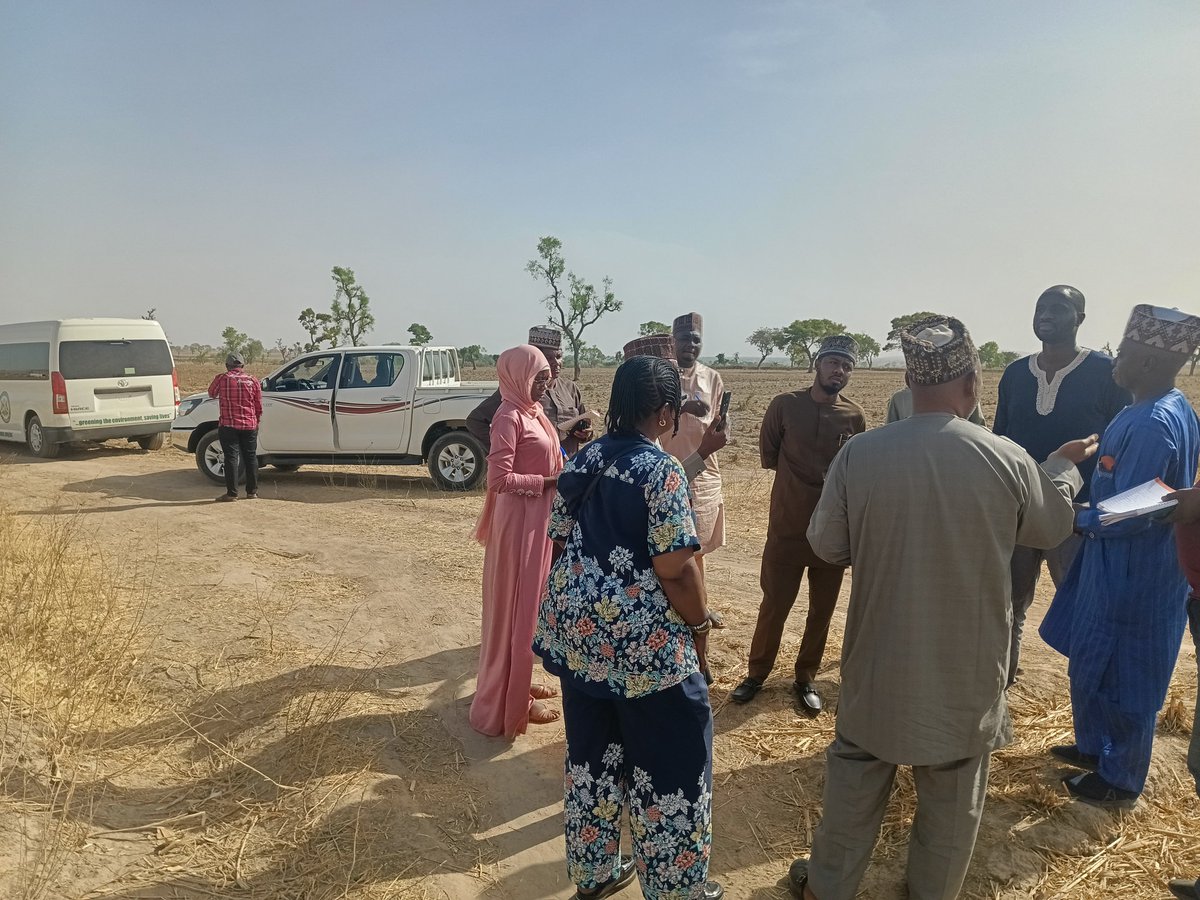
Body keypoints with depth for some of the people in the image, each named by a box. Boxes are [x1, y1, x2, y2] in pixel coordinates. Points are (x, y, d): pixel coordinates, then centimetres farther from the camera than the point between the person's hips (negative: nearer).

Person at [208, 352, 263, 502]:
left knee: (231, 457, 0)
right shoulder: (253, 381, 1)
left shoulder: (222, 378, -4)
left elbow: (211, 393, 14)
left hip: (228, 425, -2)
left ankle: (232, 493, -1)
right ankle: (252, 492, 15)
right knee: (251, 457, 10)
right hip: (250, 425, 2)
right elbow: (259, 406, 5)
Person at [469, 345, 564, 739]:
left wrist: (561, 478, 2)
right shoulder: (509, 417, -18)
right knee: (517, 608, 2)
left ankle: (518, 684, 34)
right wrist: (549, 482, -19)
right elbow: (500, 479, -24)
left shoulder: (532, 411, 10)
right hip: (519, 520, -9)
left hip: (537, 517, 10)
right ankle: (511, 701, 16)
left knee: (528, 604, 19)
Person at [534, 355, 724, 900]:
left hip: (577, 630, 7)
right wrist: (701, 625, -6)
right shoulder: (661, 470, -18)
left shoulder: (580, 462, 3)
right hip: (644, 640, -7)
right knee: (668, 761, 12)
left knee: (591, 752, 21)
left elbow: (560, 543, 9)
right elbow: (675, 569, -20)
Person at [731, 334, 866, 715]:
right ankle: (757, 673, 26)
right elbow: (768, 456, 3)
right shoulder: (785, 405, -6)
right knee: (773, 605, 7)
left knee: (822, 609, 12)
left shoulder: (855, 416, 0)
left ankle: (806, 678, 30)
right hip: (787, 528, -2)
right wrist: (817, 474, 1)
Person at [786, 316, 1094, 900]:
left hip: (879, 661, 1)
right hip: (966, 667, 0)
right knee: (952, 796, 20)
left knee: (855, 779, 19)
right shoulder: (1008, 461, -15)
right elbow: (1051, 528, 6)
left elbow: (826, 545, -5)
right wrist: (1065, 467, 25)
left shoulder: (859, 453, -16)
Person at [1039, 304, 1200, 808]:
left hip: (1133, 573, -10)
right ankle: (1095, 748, 40)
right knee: (1094, 663, 22)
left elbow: (1130, 515, -26)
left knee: (1119, 675, 7)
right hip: (1125, 565, 10)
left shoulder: (1152, 423, -27)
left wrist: (1072, 519, -13)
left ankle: (1120, 780, 25)